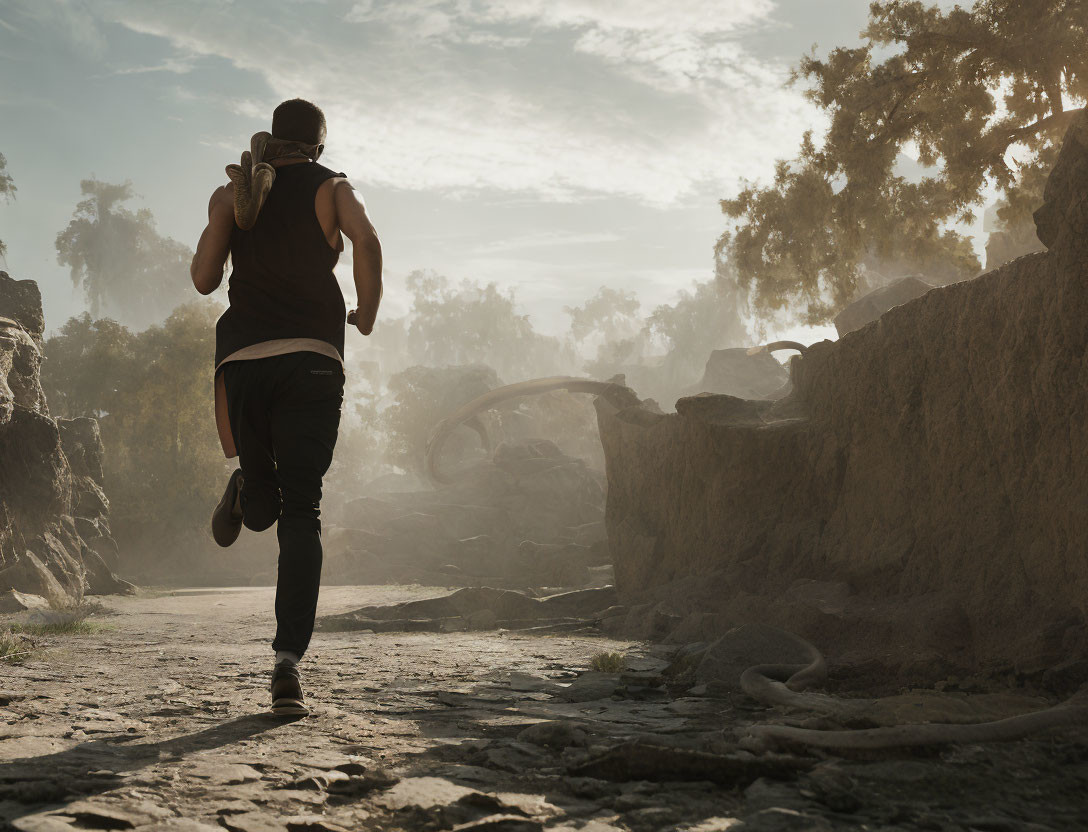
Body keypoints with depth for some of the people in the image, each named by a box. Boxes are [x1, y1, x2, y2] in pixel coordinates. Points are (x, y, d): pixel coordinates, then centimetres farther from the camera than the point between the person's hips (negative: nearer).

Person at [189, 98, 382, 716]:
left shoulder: (232, 193, 16)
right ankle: (289, 663, -15)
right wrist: (367, 314, 3)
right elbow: (366, 240, -12)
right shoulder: (332, 187, 9)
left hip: (243, 362, 3)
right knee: (301, 513, -6)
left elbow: (204, 279, 9)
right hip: (311, 359, -2)